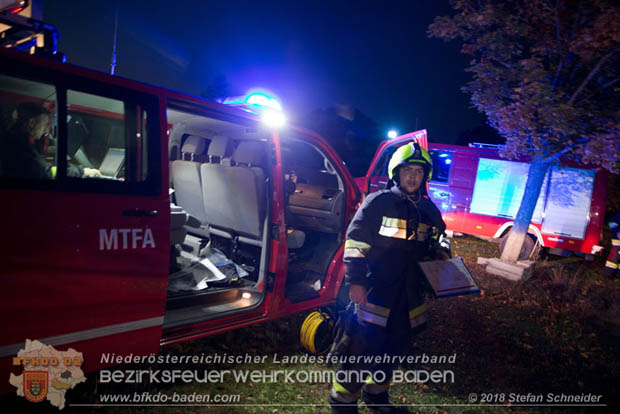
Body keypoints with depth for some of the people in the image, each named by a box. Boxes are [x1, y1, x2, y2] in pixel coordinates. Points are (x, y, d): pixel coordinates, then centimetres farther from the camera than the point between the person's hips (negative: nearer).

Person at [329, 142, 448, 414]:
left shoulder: (428, 210, 8)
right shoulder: (378, 202, -11)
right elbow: (355, 242, -13)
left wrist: (437, 253, 2)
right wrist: (355, 281, -18)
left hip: (410, 296, 7)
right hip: (375, 292, -6)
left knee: (394, 350, 19)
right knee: (361, 350, -3)